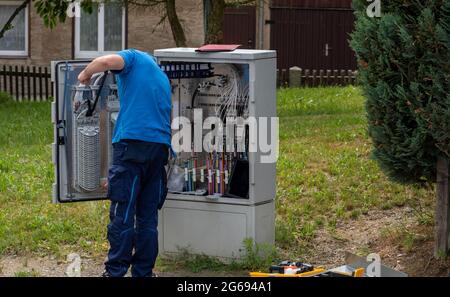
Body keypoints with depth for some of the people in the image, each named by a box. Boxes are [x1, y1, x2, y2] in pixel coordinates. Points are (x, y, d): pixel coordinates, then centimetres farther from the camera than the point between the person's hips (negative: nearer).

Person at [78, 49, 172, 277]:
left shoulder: (135, 58, 8)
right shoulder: (163, 78, 28)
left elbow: (106, 62, -13)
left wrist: (86, 74, 6)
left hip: (132, 141, -6)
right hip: (160, 147, 6)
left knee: (122, 214, -5)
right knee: (148, 217, 9)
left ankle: (116, 272, -5)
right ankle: (143, 272, 11)